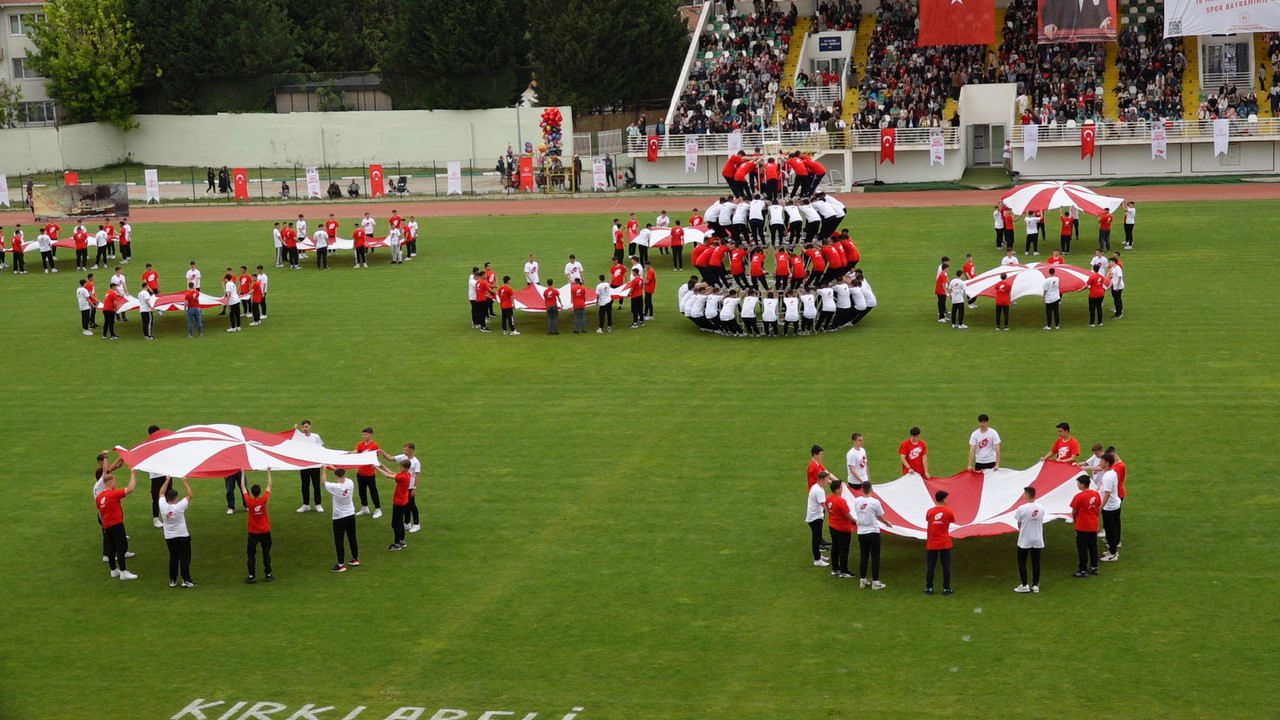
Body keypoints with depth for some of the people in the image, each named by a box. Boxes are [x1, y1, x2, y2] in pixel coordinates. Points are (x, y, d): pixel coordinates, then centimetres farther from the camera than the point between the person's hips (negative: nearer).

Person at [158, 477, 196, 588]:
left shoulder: (163, 506, -9)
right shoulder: (179, 507, -19)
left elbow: (161, 493, 7)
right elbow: (190, 495, -10)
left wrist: (167, 480, 11)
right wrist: (185, 482, -2)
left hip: (169, 537, 4)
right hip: (182, 537, -4)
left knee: (173, 558, 13)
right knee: (185, 558, 0)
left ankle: (173, 580, 13)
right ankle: (186, 580, -3)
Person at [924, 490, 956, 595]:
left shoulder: (930, 511, -2)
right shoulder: (948, 511, -8)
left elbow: (928, 526, 4)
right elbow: (952, 521, 4)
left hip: (932, 544, 2)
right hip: (945, 543, -2)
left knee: (930, 566, 7)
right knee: (946, 566, 6)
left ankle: (929, 588, 9)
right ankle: (946, 588, 6)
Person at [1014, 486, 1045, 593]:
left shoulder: (1022, 508, -15)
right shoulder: (1041, 508, -2)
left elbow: (1019, 525, -5)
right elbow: (1041, 523, 6)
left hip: (1024, 540, -4)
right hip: (1037, 540, 4)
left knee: (1022, 562, 8)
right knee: (1036, 562, 10)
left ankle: (1024, 585, 6)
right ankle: (1035, 585, 12)